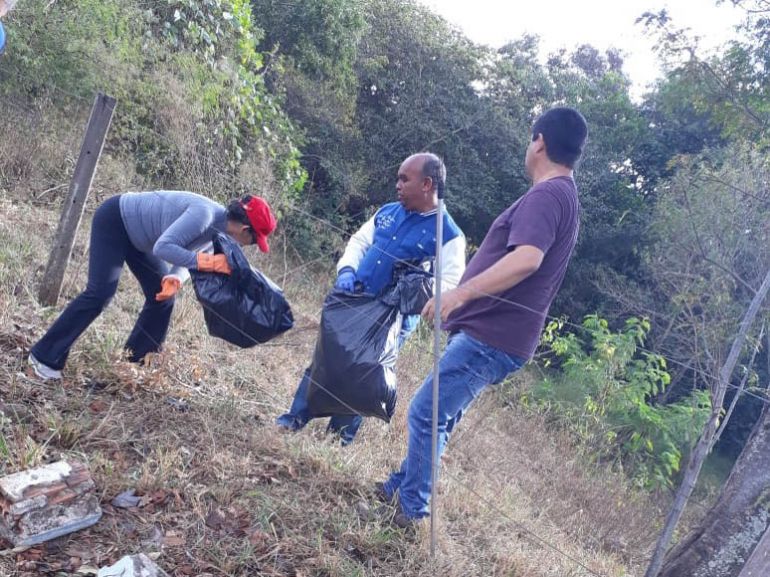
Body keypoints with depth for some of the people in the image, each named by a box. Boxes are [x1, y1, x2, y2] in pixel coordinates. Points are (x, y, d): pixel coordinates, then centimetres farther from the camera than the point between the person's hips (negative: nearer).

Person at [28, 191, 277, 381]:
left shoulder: (219, 229, -5)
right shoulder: (204, 214, -33)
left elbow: (185, 256, -2)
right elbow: (163, 247, -40)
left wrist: (175, 279, -23)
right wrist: (207, 262, -42)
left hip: (134, 234, 9)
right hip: (114, 220, -9)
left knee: (163, 297, 7)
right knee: (100, 294, -15)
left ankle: (135, 363, 20)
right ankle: (45, 357, -3)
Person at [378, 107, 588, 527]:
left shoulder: (546, 195, -14)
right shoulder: (564, 198, 19)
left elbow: (527, 259, -32)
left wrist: (460, 293, -38)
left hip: (490, 338, -10)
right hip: (494, 335, 10)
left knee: (425, 414, -6)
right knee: (438, 417, 18)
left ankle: (410, 509, 6)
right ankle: (402, 487, 30)